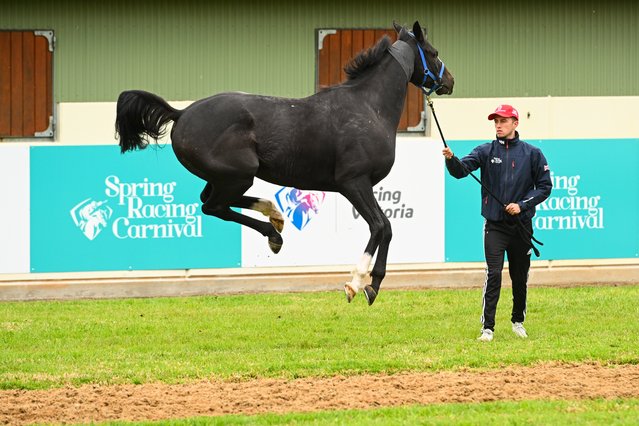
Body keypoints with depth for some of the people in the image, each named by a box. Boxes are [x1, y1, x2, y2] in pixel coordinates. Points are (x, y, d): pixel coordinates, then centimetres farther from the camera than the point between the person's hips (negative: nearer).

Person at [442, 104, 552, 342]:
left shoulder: (532, 154, 3)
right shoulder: (486, 151, 3)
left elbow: (545, 186, 4)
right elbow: (461, 170, -12)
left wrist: (521, 205, -9)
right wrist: (451, 159, -34)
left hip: (521, 224, 1)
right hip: (495, 225, -1)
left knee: (520, 277, 11)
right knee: (493, 274, -12)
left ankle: (518, 321, 30)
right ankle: (487, 327, -12)